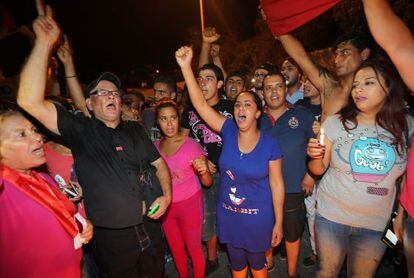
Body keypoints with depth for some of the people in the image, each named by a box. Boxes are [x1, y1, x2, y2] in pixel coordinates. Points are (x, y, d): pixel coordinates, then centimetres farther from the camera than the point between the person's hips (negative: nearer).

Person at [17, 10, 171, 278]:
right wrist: (44, 43, -25)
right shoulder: (81, 129, -9)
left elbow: (159, 163, 9)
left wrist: (167, 195, -5)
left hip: (149, 226, 4)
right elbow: (30, 101, -22)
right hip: (111, 237, -3)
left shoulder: (135, 130, 3)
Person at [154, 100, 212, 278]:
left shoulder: (192, 145, -17)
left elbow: (207, 183, -18)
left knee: (194, 248, 9)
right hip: (165, 206, 5)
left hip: (189, 204, -5)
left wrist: (204, 171, -38)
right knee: (175, 249, 22)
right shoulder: (155, 146, -3)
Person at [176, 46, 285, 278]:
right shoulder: (229, 132, -11)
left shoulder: (270, 144, -15)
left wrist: (278, 223, -6)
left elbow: (277, 184, -10)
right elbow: (200, 104, -18)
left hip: (258, 217, -2)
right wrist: (186, 66, -24)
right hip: (228, 215, 3)